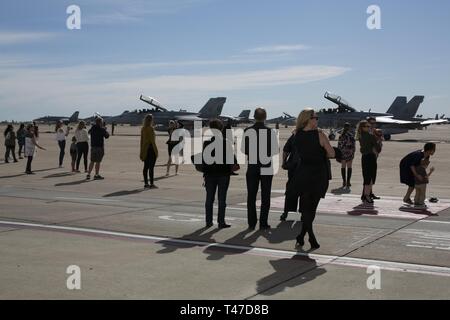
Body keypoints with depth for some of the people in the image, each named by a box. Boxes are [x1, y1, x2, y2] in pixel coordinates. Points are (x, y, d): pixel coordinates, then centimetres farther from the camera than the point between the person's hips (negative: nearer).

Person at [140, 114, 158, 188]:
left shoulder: (143, 129, 9)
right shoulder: (150, 128, -13)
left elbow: (141, 140, 12)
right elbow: (152, 140, -14)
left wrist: (142, 151, 18)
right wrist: (156, 151, -10)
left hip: (145, 149, 8)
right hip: (151, 149, -8)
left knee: (146, 167, 10)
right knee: (151, 167, -6)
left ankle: (146, 183, 14)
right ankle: (151, 184, -6)